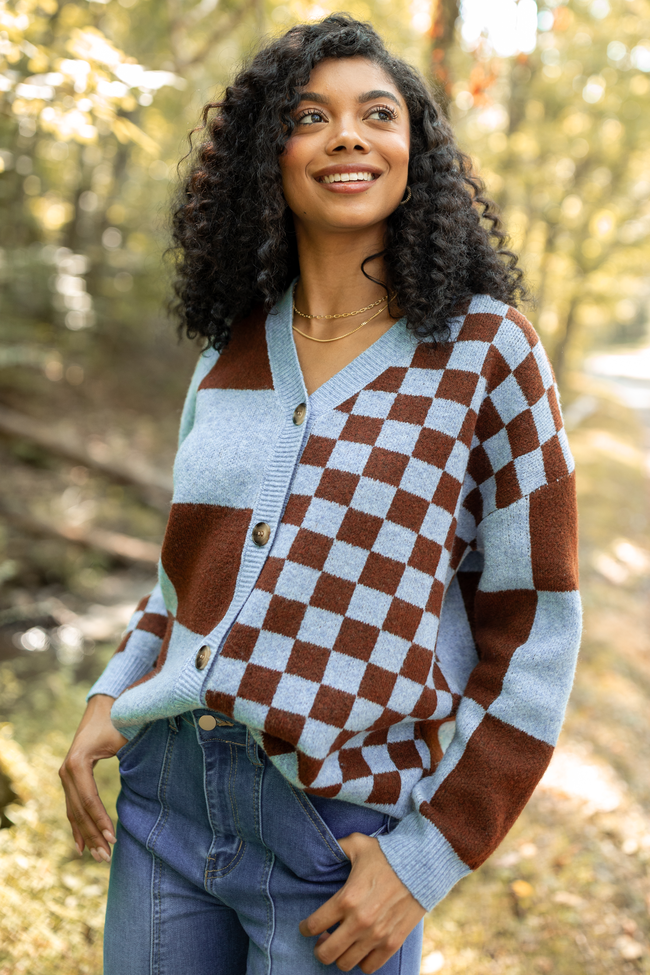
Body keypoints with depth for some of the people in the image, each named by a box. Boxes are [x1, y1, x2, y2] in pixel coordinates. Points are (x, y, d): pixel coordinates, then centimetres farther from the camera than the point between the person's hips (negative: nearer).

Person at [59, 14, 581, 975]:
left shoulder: (485, 351, -8)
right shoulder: (232, 352, 6)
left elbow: (532, 638, -7)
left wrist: (426, 860, -11)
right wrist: (109, 699, 4)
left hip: (340, 830, -4)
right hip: (164, 791, 4)